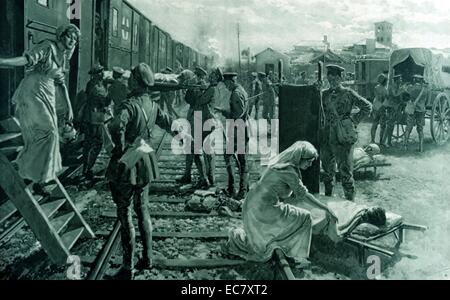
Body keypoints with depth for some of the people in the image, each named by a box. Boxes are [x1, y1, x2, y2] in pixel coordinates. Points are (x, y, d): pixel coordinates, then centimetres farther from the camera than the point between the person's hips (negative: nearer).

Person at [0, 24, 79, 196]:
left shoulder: (64, 58, 17)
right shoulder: (48, 47, -7)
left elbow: (61, 84, 21)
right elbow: (27, 59, -21)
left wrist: (69, 109, 18)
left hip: (48, 97, 8)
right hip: (32, 93, -8)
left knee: (39, 137, 10)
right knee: (48, 132, -17)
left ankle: (39, 181, 21)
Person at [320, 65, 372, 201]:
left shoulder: (348, 93, -4)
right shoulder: (325, 94, 10)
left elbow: (367, 107, -1)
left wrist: (354, 120, -4)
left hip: (342, 138, -5)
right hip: (326, 137, 6)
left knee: (345, 171, -3)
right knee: (328, 170, 16)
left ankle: (350, 201, 6)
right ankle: (328, 197, 30)